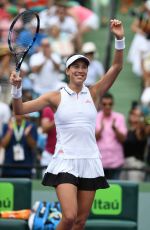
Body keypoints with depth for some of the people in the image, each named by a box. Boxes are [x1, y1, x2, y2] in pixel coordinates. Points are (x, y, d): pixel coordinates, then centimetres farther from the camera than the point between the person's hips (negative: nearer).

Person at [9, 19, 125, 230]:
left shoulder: (94, 93, 7)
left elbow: (116, 67, -1)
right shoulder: (56, 97, 3)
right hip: (65, 162, -3)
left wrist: (120, 39, -15)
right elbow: (20, 110, 1)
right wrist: (17, 89, -17)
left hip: (90, 162, 3)